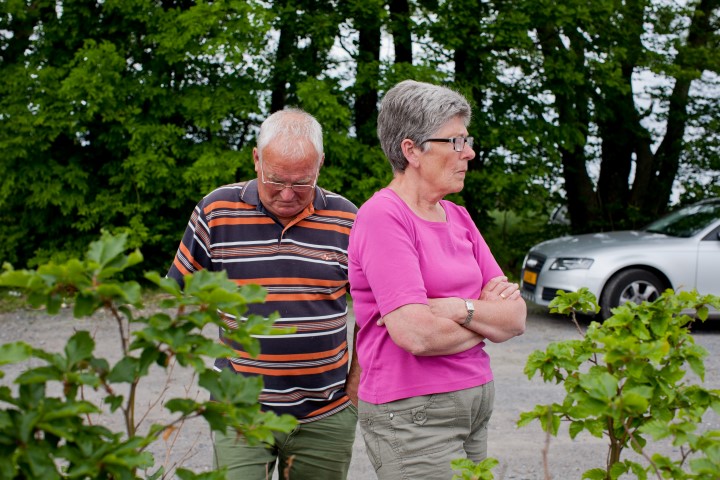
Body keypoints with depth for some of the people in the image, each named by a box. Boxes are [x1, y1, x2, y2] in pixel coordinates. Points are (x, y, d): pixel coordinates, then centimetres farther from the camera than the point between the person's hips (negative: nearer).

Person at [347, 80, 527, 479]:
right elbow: (416, 334, -22)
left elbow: (516, 316, 5)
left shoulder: (458, 218, 11)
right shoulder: (383, 216, -12)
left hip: (475, 401, 7)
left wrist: (461, 309, -14)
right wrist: (488, 320, -4)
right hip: (412, 414, -7)